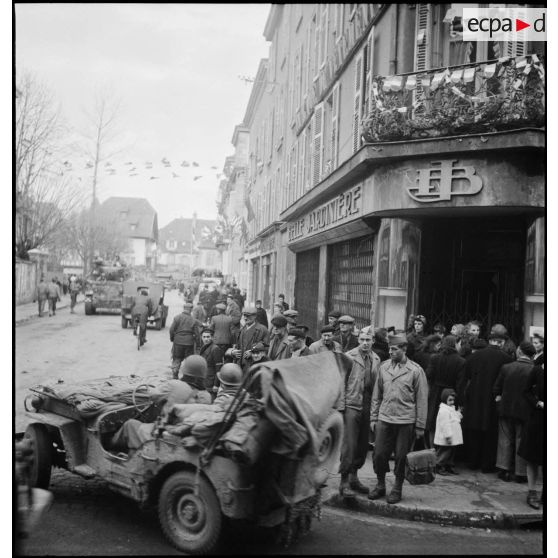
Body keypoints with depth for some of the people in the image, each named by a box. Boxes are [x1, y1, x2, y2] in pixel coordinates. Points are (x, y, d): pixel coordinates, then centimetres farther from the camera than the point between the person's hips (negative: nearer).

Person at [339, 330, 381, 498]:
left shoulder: (376, 359, 9)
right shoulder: (349, 357, -6)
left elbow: (377, 384, 11)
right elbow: (341, 382, -6)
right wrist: (341, 405, -10)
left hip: (368, 407, 5)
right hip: (351, 405, -5)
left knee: (363, 445, 11)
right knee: (349, 444, -6)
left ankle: (353, 477, 26)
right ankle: (344, 482, 4)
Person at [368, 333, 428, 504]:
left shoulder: (416, 370, -5)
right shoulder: (383, 367, 5)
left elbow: (422, 400, -2)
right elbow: (376, 395, 11)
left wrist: (420, 426, -4)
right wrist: (373, 418, 7)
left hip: (406, 422, -3)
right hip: (385, 419, 3)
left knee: (401, 457, 5)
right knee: (379, 454, 4)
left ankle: (397, 489, 24)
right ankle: (380, 485, 25)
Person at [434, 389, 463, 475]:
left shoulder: (452, 409, 15)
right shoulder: (443, 410, -17)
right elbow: (445, 424, -22)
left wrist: (459, 415, 8)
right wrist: (448, 436, -24)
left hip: (453, 438, 10)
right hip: (445, 439, -10)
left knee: (451, 453, 16)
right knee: (444, 453, -2)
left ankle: (449, 467, 26)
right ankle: (439, 467, 6)